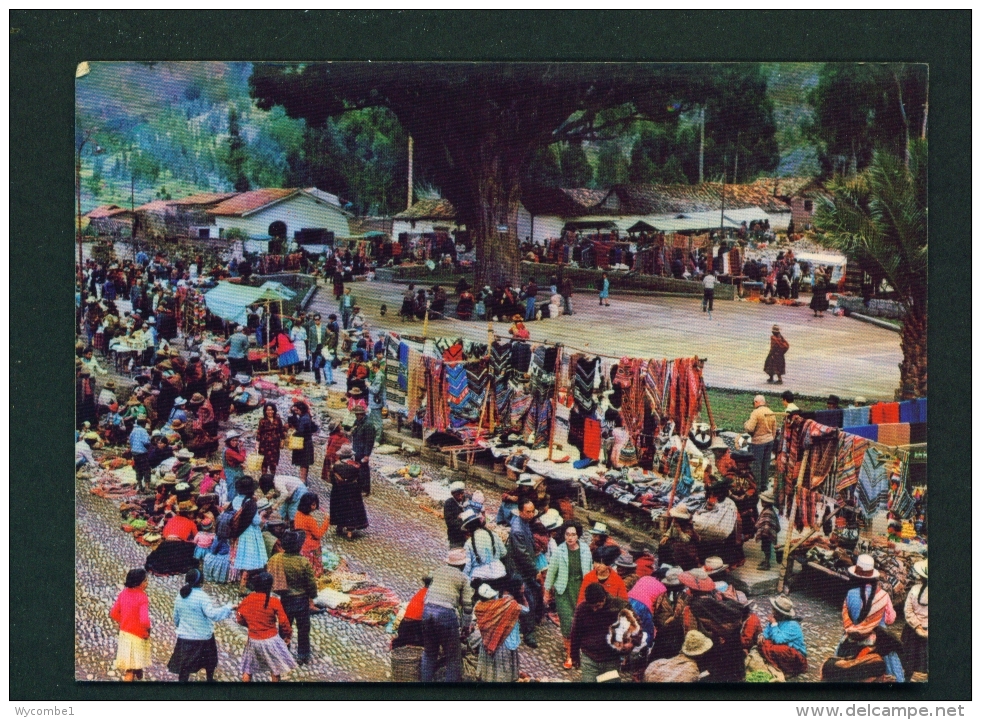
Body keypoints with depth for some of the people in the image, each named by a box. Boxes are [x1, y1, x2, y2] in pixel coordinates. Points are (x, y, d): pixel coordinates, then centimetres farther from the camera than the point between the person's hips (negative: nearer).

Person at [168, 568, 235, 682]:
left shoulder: (180, 595, -1)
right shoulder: (201, 596, -19)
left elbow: (176, 616, 11)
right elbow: (212, 614, -30)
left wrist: (178, 626, 29)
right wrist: (228, 607, -24)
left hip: (184, 637, 4)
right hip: (203, 637, -4)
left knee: (185, 667, 8)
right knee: (210, 660, 22)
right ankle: (210, 679, 38)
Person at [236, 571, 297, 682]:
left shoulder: (247, 600, -7)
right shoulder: (274, 602, -17)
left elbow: (240, 619, 3)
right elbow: (283, 622, -12)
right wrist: (287, 635, 5)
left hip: (253, 639, 3)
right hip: (271, 639, -3)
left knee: (247, 669, 18)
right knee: (275, 669, 17)